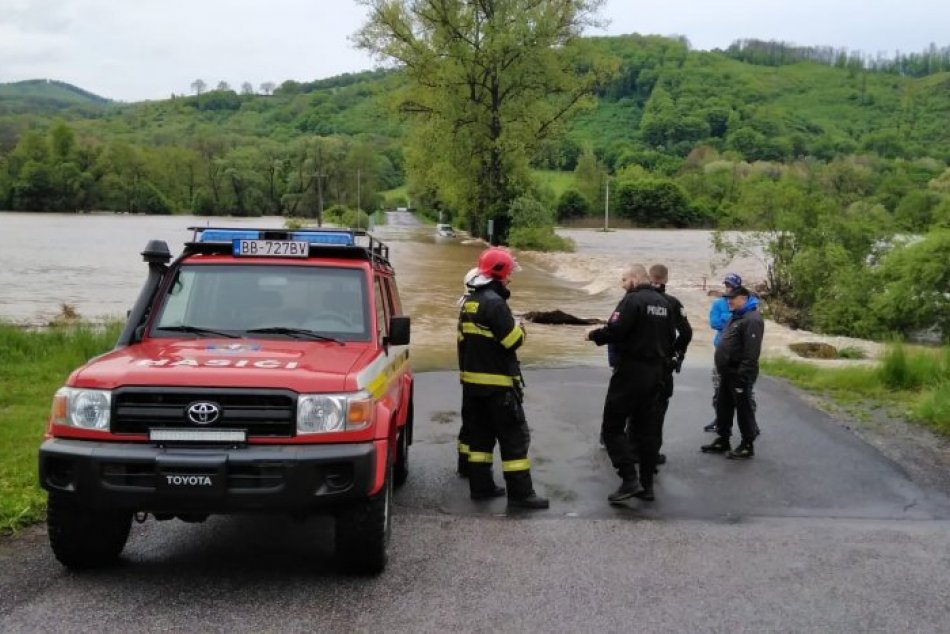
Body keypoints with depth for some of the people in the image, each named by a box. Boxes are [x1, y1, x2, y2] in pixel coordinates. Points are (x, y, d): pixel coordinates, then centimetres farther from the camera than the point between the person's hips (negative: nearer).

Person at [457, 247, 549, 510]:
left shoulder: (469, 301, 11)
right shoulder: (495, 303, -18)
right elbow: (513, 340, -20)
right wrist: (520, 327, 1)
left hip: (472, 380, 9)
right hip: (498, 383, -9)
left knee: (480, 434, 14)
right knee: (514, 437, -4)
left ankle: (480, 486, 18)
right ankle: (520, 493, -3)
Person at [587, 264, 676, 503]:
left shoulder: (633, 299, -14)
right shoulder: (663, 303, 11)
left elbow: (614, 331, -20)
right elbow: (671, 337, 16)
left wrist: (593, 335, -3)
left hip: (631, 371, -8)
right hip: (655, 373, 8)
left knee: (613, 427, -1)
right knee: (646, 428, 13)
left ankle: (629, 480, -11)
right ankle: (647, 485, 14)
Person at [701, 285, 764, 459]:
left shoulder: (752, 319, -17)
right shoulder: (736, 316, 17)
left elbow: (751, 351, -24)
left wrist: (743, 374, -26)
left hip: (739, 374, -10)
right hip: (728, 373, 10)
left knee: (743, 410, -1)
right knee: (723, 408, 15)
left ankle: (747, 446, 7)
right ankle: (722, 441, 25)